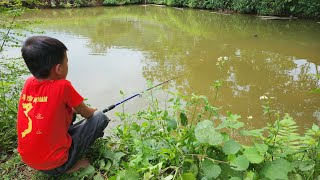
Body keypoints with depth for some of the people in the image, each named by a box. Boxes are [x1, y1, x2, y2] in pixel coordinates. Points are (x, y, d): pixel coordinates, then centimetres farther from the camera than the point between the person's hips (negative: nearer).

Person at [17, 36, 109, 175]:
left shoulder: (29, 83, -4)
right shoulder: (63, 86, -21)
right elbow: (87, 114, -4)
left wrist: (74, 109, 20)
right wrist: (95, 111, 17)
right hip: (54, 164, -6)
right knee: (101, 117, -1)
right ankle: (70, 165, 1)